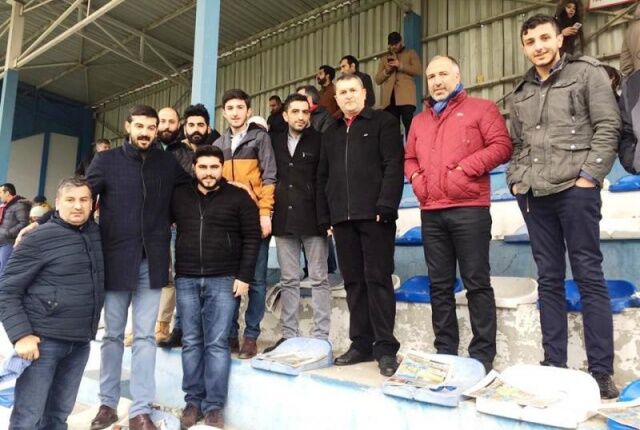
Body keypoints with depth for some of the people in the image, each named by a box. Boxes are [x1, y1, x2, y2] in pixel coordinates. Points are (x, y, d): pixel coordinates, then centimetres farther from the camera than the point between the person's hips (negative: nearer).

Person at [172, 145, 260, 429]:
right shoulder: (179, 196, 10)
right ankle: (193, 402, 17)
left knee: (217, 343, -2)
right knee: (191, 342, 7)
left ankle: (214, 406, 6)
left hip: (223, 279, -3)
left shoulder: (238, 197, 0)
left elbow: (252, 238, -2)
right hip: (186, 279, 3)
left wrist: (244, 276, -8)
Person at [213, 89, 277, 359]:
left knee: (256, 279, -1)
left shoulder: (260, 138, 5)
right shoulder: (219, 145, 18)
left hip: (254, 217, -4)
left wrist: (265, 213, -12)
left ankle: (251, 336, 7)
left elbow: (269, 178, -3)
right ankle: (230, 333, 15)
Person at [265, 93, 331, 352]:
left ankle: (321, 338, 6)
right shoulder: (275, 142, 13)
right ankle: (289, 336, 16)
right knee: (288, 280, 8)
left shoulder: (319, 141, 2)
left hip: (312, 219, -4)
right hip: (284, 219, 4)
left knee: (318, 279, 0)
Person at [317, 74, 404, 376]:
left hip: (374, 214, -5)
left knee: (378, 280, -5)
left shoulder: (383, 122, 7)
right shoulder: (331, 133, 24)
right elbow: (323, 178, 20)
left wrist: (385, 206, -17)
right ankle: (361, 344, 14)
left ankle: (385, 347, 2)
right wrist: (324, 216, 10)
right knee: (353, 282, 7)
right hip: (342, 217, 5)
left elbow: (393, 166, -5)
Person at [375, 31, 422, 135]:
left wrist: (400, 65, -7)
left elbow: (418, 70, 1)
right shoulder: (384, 58, 25)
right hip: (389, 98, 3)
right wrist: (386, 71, -2)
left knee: (410, 126, -13)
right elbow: (378, 80, 17)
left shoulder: (411, 53, 16)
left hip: (406, 97, -3)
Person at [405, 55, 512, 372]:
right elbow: (409, 158, 27)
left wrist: (464, 168, -13)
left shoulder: (481, 108, 7)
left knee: (477, 283, -2)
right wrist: (415, 176, 5)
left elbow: (501, 146, -3)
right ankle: (445, 351, 16)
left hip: (469, 209, -5)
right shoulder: (419, 121, 23)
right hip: (431, 213, 5)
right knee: (440, 285, 8)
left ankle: (482, 355, 7)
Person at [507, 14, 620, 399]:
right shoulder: (520, 94, 19)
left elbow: (608, 127, -3)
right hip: (533, 195, 5)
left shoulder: (587, 72, 6)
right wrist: (516, 180, 5)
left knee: (589, 276, -3)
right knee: (549, 279, 6)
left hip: (575, 189, -4)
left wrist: (589, 175, -12)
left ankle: (601, 371, 4)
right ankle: (554, 365, 12)